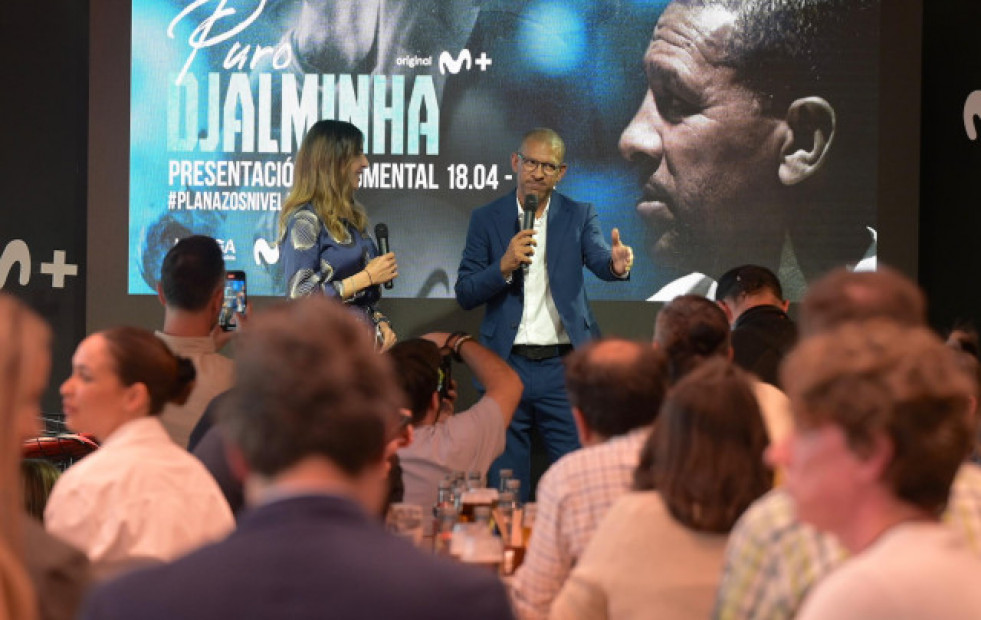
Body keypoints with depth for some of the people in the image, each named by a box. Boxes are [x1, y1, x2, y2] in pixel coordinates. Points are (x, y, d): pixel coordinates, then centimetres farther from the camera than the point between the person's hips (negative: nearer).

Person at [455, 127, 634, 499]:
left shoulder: (578, 217, 6)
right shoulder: (487, 219, 6)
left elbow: (599, 259, -12)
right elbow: (465, 295, 2)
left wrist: (617, 264, -36)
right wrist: (505, 266, -15)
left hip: (564, 368, -1)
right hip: (507, 367, 1)